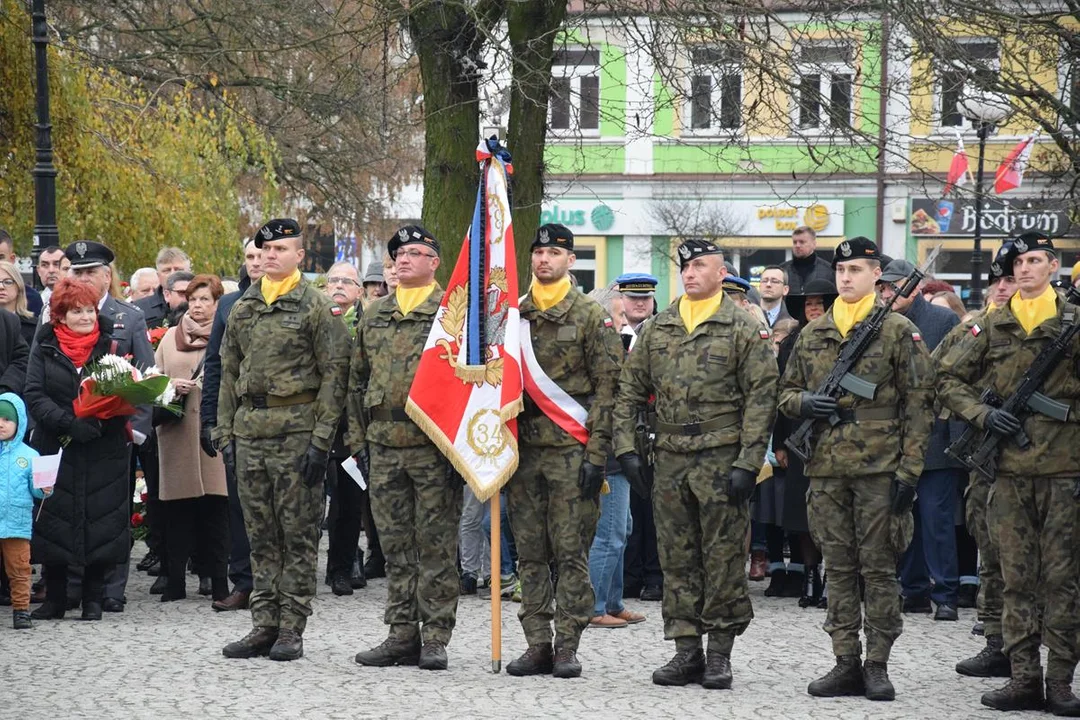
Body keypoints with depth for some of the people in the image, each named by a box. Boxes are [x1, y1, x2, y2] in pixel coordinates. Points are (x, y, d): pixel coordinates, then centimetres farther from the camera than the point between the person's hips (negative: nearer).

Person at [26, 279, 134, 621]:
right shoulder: (44, 348, 3)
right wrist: (70, 423, -18)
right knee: (54, 523, 2)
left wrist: (103, 421, -17)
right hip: (55, 449, 0)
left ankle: (93, 599, 11)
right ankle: (54, 599, 13)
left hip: (103, 451, 0)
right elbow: (34, 396, -4)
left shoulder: (111, 344, 4)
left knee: (99, 523, 0)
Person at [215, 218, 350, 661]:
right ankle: (264, 625, 13)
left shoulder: (317, 308, -3)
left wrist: (322, 438, -13)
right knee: (261, 535, 8)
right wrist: (225, 432, 11)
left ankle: (291, 628, 2)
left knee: (298, 533, -2)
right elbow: (228, 373, 18)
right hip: (250, 431, 6)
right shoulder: (243, 308, 15)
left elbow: (334, 375, -7)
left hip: (297, 431, -6)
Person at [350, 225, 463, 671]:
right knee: (396, 546, 8)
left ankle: (435, 638, 2)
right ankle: (401, 634, 13)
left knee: (436, 545, -2)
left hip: (434, 446, -5)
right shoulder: (374, 316, 14)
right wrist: (357, 436, 12)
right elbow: (357, 380, 19)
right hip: (384, 445, 5)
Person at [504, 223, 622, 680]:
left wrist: (596, 454, -11)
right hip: (523, 448, 5)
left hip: (570, 449, -4)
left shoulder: (592, 317, -1)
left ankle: (567, 646, 1)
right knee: (530, 553, 5)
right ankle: (537, 645, 9)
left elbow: (607, 388, -5)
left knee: (571, 552, -3)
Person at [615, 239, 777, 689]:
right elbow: (630, 390, 14)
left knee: (723, 558, -1)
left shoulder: (744, 329, -1)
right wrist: (625, 446, 3)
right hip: (670, 460, 4)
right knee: (677, 559, 6)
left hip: (722, 459, -4)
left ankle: (719, 654, 5)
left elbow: (761, 398, -5)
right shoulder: (657, 328, 12)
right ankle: (686, 652, 12)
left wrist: (748, 462, -12)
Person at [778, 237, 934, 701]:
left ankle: (877, 665, 5)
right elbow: (786, 392, 20)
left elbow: (918, 405, -3)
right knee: (838, 568, 6)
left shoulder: (899, 331, -1)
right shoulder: (812, 334, 12)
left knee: (878, 568, 0)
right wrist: (803, 402, -5)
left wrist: (909, 470, -9)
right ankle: (845, 664, 11)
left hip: (879, 467, -4)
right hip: (827, 470, 4)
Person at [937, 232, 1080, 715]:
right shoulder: (991, 326, 9)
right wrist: (984, 415, -4)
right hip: (1009, 470, 2)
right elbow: (949, 380, 12)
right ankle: (1024, 679, 9)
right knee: (1016, 579, 5)